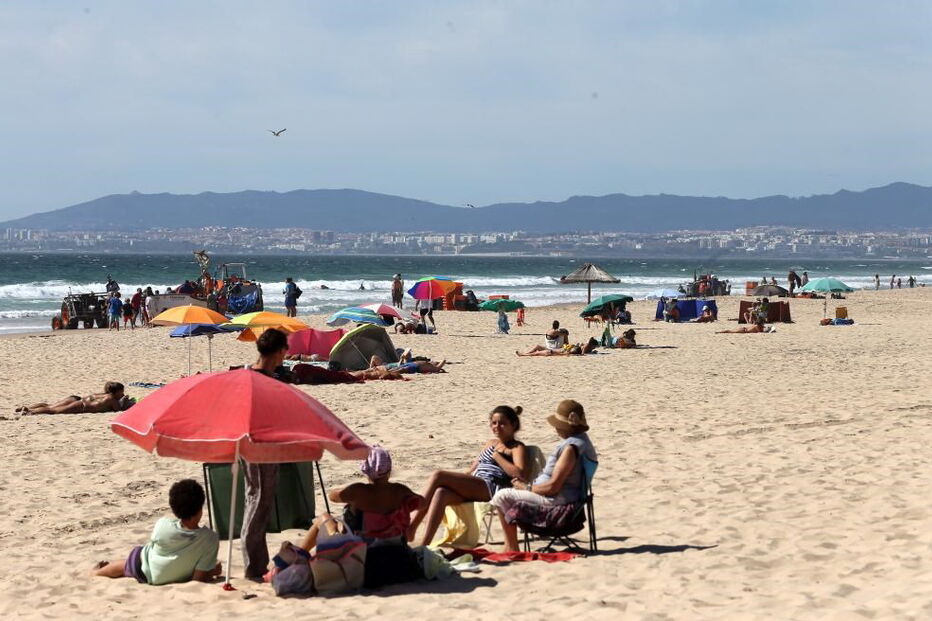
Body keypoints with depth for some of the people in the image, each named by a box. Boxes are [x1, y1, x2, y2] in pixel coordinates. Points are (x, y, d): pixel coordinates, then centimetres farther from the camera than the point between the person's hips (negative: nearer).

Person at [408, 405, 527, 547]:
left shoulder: (517, 447, 8)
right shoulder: (491, 443, 31)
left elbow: (520, 474, -10)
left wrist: (497, 455, -5)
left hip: (492, 488, -7)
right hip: (475, 488, 7)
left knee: (438, 476, -22)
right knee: (441, 493, -28)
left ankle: (411, 528, -21)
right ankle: (423, 545, -36)